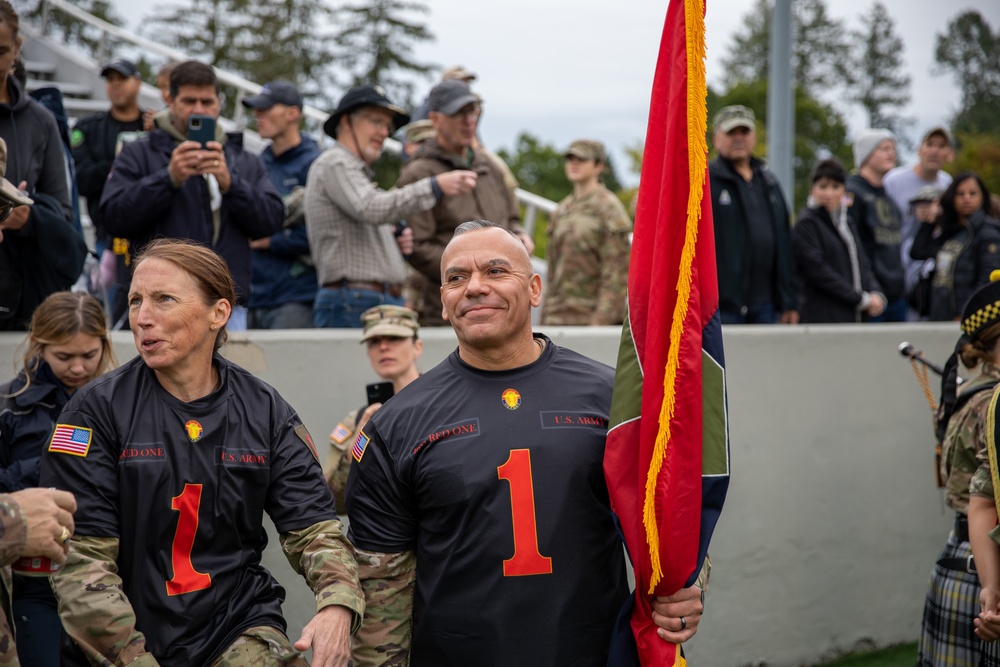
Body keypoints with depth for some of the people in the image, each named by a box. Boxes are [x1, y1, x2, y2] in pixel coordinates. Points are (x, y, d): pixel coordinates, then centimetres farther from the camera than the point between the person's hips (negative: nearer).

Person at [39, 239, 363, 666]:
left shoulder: (266, 414, 3)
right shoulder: (96, 411, -5)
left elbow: (312, 526, 1)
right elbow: (79, 558, -8)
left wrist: (338, 606, -18)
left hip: (241, 627, 1)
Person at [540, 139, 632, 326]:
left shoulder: (609, 207, -4)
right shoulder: (561, 211, 16)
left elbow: (616, 271, -10)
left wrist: (601, 320, -16)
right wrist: (545, 317, 14)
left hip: (592, 316, -6)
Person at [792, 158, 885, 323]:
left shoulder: (847, 223, 19)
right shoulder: (806, 224, -5)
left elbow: (862, 264, 18)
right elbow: (818, 270, -12)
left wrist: (875, 294, -3)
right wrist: (861, 299, -12)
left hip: (852, 316, 7)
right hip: (822, 318, -7)